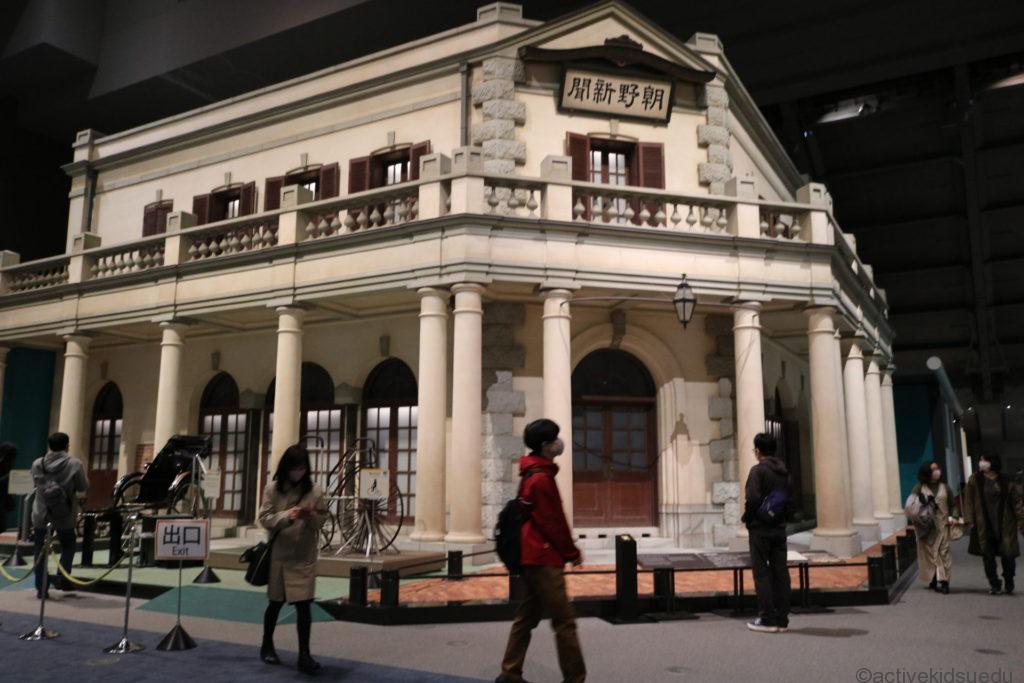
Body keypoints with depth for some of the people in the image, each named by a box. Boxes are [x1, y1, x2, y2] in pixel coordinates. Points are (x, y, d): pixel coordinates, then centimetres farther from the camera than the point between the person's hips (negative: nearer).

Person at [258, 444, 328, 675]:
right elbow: (264, 519, -8)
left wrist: (311, 516, -21)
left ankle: (304, 655, 3)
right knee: (276, 602, 15)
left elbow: (322, 519, 0)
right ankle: (267, 646, 36)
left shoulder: (314, 490, -4)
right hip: (278, 553, 0)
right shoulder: (273, 488, -5)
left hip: (304, 555, 0)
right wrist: (286, 516, -25)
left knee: (303, 604, -5)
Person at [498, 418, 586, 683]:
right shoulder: (541, 478, -17)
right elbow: (553, 523, -16)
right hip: (544, 559, -10)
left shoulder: (533, 474, 14)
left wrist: (567, 549, 15)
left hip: (534, 557, 10)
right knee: (564, 621, -3)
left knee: (527, 616, 15)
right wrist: (572, 552, -5)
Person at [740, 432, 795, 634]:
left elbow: (753, 499, -20)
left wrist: (745, 517, -5)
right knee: (780, 572, 8)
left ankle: (767, 619, -1)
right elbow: (791, 501, 10)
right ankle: (782, 619, 12)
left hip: (760, 528, -6)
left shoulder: (758, 470, -11)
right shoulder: (785, 472, 10)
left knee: (761, 573, -1)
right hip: (779, 529, 6)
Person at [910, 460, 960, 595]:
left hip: (942, 525, 1)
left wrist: (952, 517, -3)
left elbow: (953, 505, 13)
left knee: (943, 551, -6)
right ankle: (933, 580, 10)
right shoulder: (919, 488, 3)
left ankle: (944, 581, -6)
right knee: (929, 552, 2)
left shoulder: (945, 488, 10)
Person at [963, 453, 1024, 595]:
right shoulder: (975, 480, 1)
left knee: (1008, 555, 2)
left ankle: (1008, 584, 25)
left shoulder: (1006, 482, -1)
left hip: (1004, 526, -1)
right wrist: (970, 519, -6)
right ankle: (994, 584, 18)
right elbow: (968, 500, 1)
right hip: (984, 526, 1)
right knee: (988, 556, 3)